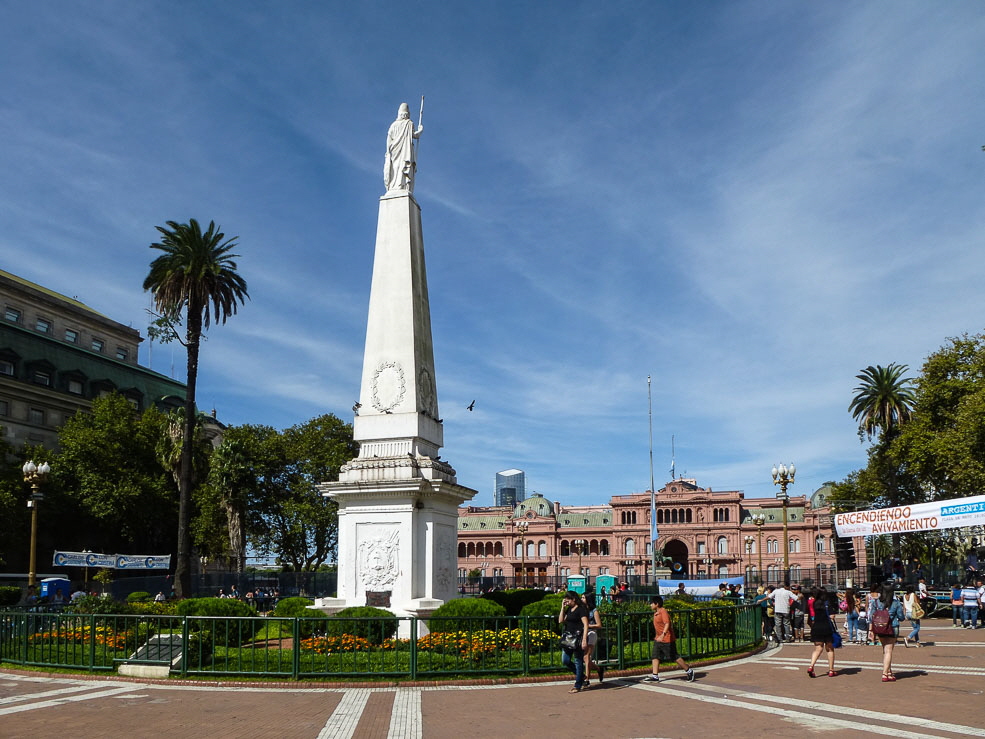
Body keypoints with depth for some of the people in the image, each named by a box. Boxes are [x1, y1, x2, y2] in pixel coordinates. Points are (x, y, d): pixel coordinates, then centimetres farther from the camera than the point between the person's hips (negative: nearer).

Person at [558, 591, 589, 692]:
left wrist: (584, 640, -25)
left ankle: (578, 686, 6)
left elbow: (586, 625, -17)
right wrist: (563, 607, 7)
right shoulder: (569, 609, 14)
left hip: (578, 637, -8)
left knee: (578, 661, -1)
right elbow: (561, 620, 13)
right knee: (565, 661, 8)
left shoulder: (581, 609, -10)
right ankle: (581, 675, 27)